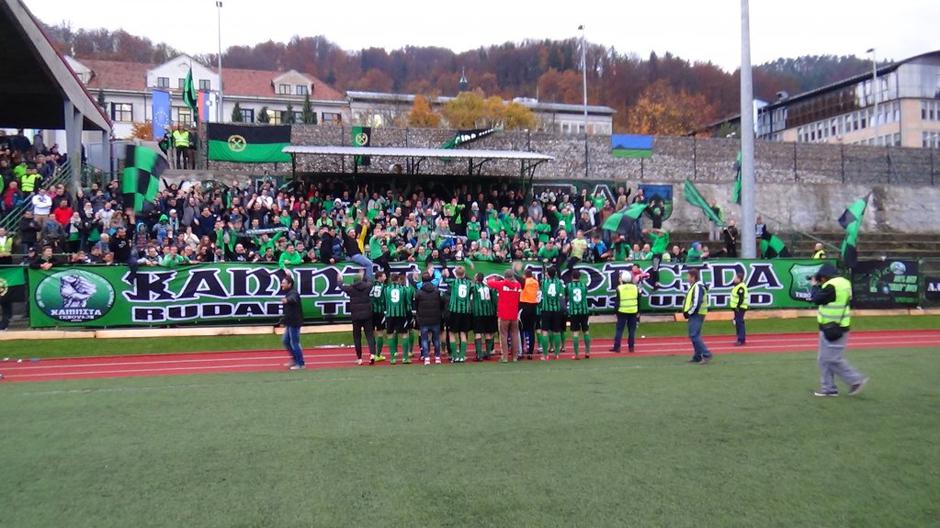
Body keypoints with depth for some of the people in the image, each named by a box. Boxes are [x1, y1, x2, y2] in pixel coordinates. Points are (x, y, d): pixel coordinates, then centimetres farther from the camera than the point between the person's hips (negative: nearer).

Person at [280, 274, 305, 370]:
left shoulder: (293, 293, -19)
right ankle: (295, 359, 29)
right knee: (286, 341, 18)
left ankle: (300, 364, 6)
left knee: (294, 343, -4)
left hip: (294, 322, -10)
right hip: (290, 322, 10)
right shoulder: (288, 292, 11)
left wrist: (287, 300, -68)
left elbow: (292, 299, -44)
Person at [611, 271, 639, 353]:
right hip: (633, 312, 3)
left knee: (619, 329, 3)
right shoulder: (635, 287, 2)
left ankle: (617, 347, 2)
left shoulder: (619, 288, -7)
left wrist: (616, 311, 5)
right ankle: (631, 347, 10)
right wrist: (638, 311, 14)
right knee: (632, 330, 9)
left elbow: (617, 301, -4)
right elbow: (638, 300, 8)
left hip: (622, 312, -2)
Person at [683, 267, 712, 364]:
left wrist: (689, 313, -15)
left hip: (696, 315, -10)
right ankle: (697, 357, 16)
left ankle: (706, 354, -11)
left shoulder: (698, 287, -15)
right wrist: (686, 312, 12)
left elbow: (697, 303, -23)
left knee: (694, 335, -13)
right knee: (694, 335, 12)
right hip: (694, 315, 10)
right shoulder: (693, 286, 17)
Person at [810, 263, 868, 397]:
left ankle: (857, 380, 4)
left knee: (834, 359, -4)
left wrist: (815, 286, 2)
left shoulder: (832, 286, -20)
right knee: (824, 359, 13)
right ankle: (828, 387, 18)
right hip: (837, 327, 10)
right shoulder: (843, 282, 11)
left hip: (832, 329, -10)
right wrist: (820, 286, 9)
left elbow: (816, 299, -12)